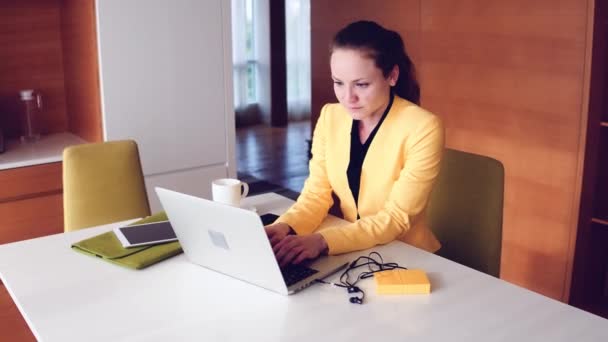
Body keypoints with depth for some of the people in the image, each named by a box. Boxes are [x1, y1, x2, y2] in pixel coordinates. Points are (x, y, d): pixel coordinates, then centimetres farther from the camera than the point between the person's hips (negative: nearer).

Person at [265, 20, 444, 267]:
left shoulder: (423, 129, -18)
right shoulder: (330, 117, -2)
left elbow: (397, 217, -20)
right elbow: (316, 195, -3)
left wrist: (322, 241, -32)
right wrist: (285, 227, -23)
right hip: (350, 253, 5)